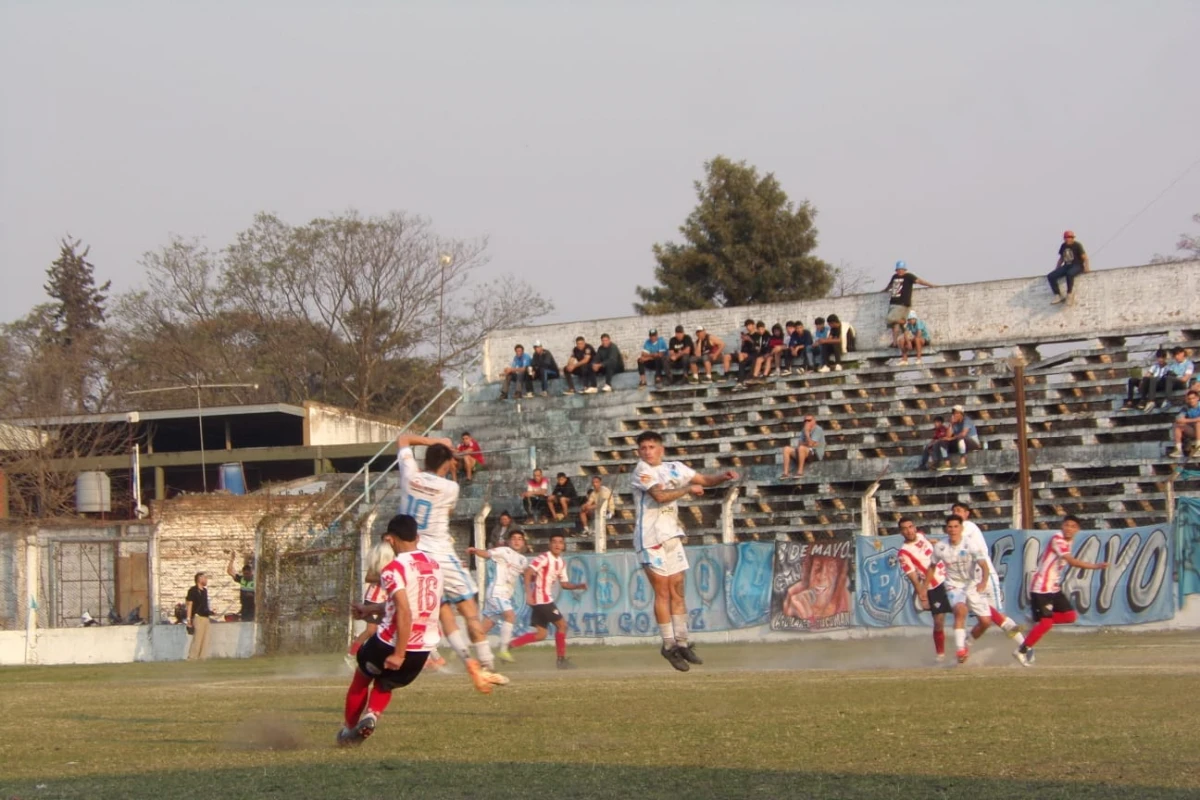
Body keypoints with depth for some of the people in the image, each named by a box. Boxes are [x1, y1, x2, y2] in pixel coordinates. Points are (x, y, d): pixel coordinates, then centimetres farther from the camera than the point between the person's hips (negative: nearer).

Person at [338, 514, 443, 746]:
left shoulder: (394, 569, -13)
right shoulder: (435, 566, 10)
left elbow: (404, 612, -23)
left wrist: (399, 654, -21)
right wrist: (372, 609, 31)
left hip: (390, 643, -5)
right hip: (424, 648, 5)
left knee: (362, 677, 26)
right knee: (385, 684, 28)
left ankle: (349, 728, 33)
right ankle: (372, 715, 0)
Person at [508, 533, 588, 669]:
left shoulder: (561, 563, 14)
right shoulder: (544, 558, -12)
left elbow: (564, 583, 19)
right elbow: (528, 572, -20)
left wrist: (578, 586, 1)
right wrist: (528, 593, -27)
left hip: (547, 599, 9)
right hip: (541, 599, -9)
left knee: (541, 634, 8)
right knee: (561, 625, -4)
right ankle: (562, 659, 5)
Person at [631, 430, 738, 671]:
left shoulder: (675, 468, 11)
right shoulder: (641, 471, -10)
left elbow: (704, 480, 17)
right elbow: (660, 495, -25)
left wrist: (724, 477, -3)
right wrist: (688, 489, -15)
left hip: (672, 535, 6)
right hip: (651, 538, -6)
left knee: (677, 591, 7)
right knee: (663, 592, -5)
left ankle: (681, 642, 13)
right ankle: (669, 645, 1)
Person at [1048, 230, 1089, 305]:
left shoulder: (1077, 246, -6)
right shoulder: (1063, 246, 10)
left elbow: (1084, 257, -9)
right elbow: (1061, 258, 21)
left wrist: (1086, 267, -25)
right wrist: (1056, 269, 14)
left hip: (1077, 266, -6)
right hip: (1067, 266, 6)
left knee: (1069, 274, -43)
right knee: (1050, 276, -14)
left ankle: (1069, 294, -28)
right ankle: (1058, 295, -13)